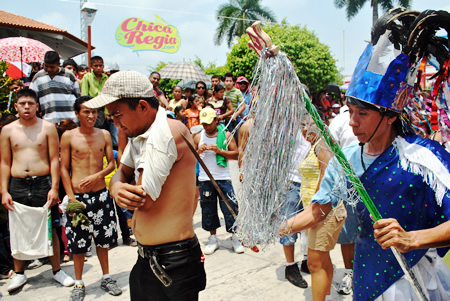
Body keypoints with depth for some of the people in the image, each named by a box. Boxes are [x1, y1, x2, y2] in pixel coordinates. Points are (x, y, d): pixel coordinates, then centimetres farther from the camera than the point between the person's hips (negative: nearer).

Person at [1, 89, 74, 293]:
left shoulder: (48, 128, 1)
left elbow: (54, 159, -1)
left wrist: (54, 187, -9)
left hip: (43, 183, -2)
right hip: (17, 185, 2)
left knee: (49, 228, 5)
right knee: (17, 230, 7)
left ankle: (57, 270, 18)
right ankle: (19, 273, 24)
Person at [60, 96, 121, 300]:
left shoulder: (104, 135, 3)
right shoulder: (68, 136, -3)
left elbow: (111, 163, 6)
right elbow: (64, 169, -2)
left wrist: (96, 176, -13)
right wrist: (71, 197, -9)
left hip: (101, 194, 2)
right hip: (79, 196, -2)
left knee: (103, 238, 13)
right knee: (78, 242, 6)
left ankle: (106, 278, 29)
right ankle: (79, 283, 24)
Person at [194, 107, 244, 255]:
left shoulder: (226, 135, 2)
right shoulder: (198, 137, 7)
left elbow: (236, 154, -3)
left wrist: (220, 151, -15)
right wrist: (198, 151, -10)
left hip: (223, 178, -2)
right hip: (205, 180, 2)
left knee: (230, 208, -2)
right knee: (208, 210, 8)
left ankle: (235, 238, 12)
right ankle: (213, 238, 23)